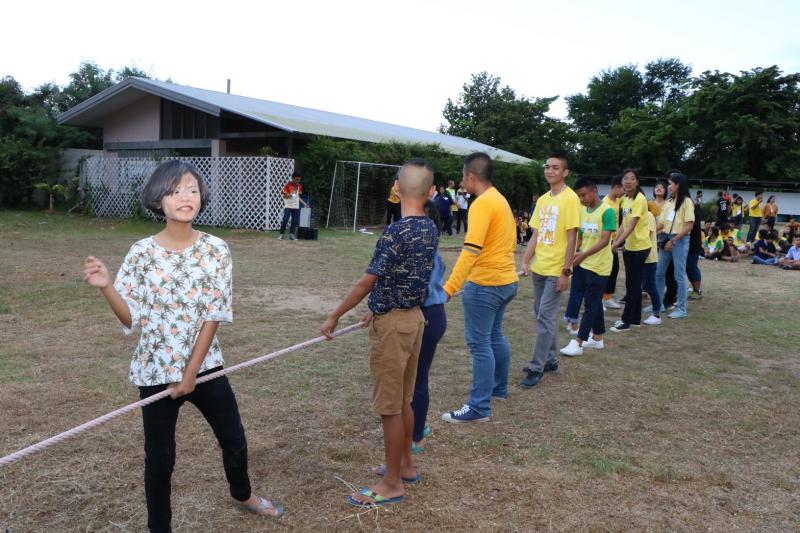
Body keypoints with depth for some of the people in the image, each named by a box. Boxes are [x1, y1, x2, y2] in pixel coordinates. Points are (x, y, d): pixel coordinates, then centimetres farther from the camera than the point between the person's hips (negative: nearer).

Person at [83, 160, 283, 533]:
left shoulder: (216, 250, -9)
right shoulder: (141, 253, -11)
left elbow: (214, 316, -9)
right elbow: (132, 319, -6)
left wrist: (191, 374, -10)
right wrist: (105, 287, -24)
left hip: (206, 366, 2)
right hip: (157, 371, -2)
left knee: (234, 440, 18)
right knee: (159, 457, 10)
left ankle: (242, 495, 48)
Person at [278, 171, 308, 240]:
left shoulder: (299, 186, 9)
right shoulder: (288, 185, -8)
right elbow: (284, 196, -5)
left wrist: (304, 203, 10)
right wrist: (290, 195, -24)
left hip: (296, 206, 5)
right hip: (288, 206, -5)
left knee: (295, 221, 2)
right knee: (285, 220, -10)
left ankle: (291, 234, 12)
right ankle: (281, 234, -1)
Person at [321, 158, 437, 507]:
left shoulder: (396, 232, -22)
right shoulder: (430, 229, 4)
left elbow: (366, 282, -20)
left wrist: (334, 317, -9)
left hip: (392, 324, -8)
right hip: (413, 317, 8)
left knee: (390, 406, 3)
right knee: (403, 400, 20)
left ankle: (392, 484, 15)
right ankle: (405, 465, 34)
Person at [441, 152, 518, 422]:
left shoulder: (482, 204, -18)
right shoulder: (499, 199, 12)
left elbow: (470, 251, -27)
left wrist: (449, 288, -30)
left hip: (485, 284, -10)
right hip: (505, 280, 10)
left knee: (479, 343, -3)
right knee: (494, 336, 21)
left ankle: (479, 407, 3)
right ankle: (499, 388, 36)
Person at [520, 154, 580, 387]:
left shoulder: (570, 198, -10)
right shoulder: (542, 200, 10)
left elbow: (572, 238, -13)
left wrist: (566, 271, -16)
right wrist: (526, 261, 4)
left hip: (556, 270, -7)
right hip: (538, 268, 7)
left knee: (545, 317, -6)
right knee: (543, 316, 13)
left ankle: (537, 367, 0)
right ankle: (550, 360, 25)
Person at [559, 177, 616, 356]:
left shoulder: (607, 211, -14)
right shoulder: (582, 211, 8)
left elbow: (605, 240, -21)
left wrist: (584, 254, -30)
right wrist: (575, 253, 3)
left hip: (598, 266, -7)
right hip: (582, 264, 7)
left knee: (591, 304, -1)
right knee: (594, 302, 16)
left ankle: (578, 342, 0)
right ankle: (597, 338, 26)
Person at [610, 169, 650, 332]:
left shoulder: (639, 199, -19)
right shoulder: (624, 199, 7)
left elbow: (631, 226, -25)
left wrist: (615, 244, -31)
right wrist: (615, 241, 4)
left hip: (640, 246, -8)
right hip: (629, 246, 8)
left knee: (632, 284, -2)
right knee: (633, 283, 13)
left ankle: (626, 320, 6)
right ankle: (635, 319, 22)